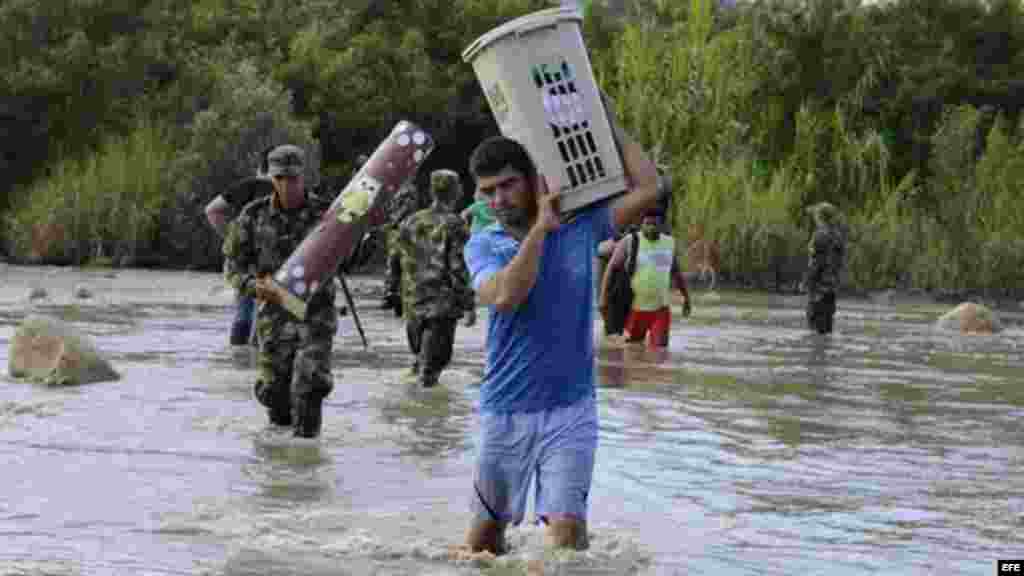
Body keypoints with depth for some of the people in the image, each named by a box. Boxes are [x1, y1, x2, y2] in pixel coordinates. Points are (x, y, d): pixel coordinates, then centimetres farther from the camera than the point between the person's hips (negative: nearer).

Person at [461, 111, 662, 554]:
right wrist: (541, 225, -17)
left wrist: (609, 124, -4)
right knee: (484, 535, 11)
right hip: (505, 410, 1)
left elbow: (647, 189, -8)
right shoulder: (484, 245, -2)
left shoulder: (580, 227, 0)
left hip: (569, 408, -1)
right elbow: (505, 296, -23)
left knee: (567, 528, -14)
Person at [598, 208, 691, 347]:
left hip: (660, 308, 2)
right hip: (635, 308, -2)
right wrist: (604, 298, -17)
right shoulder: (629, 242, -9)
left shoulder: (669, 243, 4)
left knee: (659, 349, -8)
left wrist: (686, 297, 17)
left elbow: (676, 272, 17)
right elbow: (611, 269, -10)